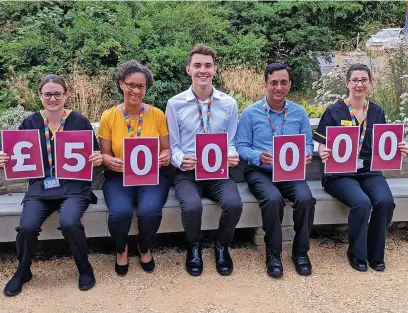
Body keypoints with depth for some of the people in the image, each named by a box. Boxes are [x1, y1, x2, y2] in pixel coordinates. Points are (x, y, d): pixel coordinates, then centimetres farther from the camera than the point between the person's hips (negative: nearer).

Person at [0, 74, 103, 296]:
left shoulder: (79, 121, 1)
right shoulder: (30, 123, 7)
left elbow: (94, 155, 6)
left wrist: (98, 159, -16)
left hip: (73, 185, -2)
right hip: (40, 186, 2)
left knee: (69, 223, -30)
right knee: (26, 227, -21)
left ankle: (85, 268, 0)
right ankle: (22, 272, 12)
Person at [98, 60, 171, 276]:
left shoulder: (157, 115, 0)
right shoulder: (109, 116, -1)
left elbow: (166, 148, 7)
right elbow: (104, 153, 3)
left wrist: (165, 157, -16)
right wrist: (110, 161, -20)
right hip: (119, 176, 0)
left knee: (150, 211, -29)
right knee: (120, 212, -29)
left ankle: (145, 249, 8)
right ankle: (121, 249, 10)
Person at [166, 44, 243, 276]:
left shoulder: (229, 104, 5)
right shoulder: (175, 104, 1)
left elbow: (231, 142, 8)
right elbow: (172, 145, 3)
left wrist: (232, 156, -15)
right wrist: (180, 160, -19)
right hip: (187, 172, -1)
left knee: (234, 204, -28)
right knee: (192, 206, -31)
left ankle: (222, 246, 6)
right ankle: (194, 247, 6)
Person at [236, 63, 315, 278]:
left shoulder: (299, 113, 10)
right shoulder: (250, 113, 0)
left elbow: (308, 143, 11)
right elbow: (241, 146, -2)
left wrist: (306, 155, -12)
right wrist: (259, 156, -21)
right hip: (260, 172, -2)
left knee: (305, 198, -27)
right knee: (273, 199, -33)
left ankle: (300, 252, -4)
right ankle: (273, 254, -11)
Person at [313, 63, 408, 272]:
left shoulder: (377, 112, 11)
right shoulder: (334, 111, 0)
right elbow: (322, 146, -1)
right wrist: (324, 154, -24)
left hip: (369, 171, 4)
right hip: (340, 172, -3)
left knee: (386, 201, -25)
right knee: (362, 203, -30)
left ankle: (375, 254, -1)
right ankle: (357, 254, -4)